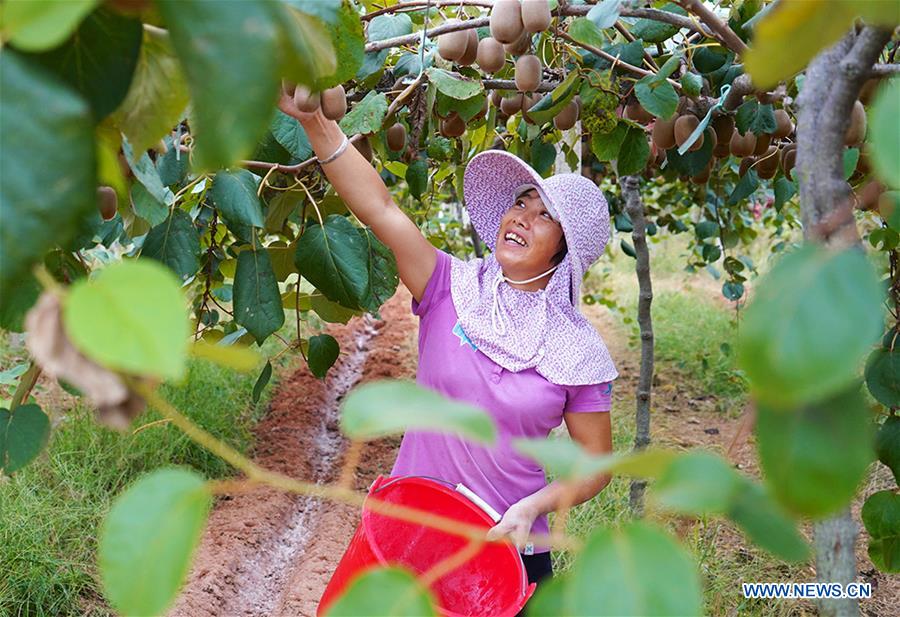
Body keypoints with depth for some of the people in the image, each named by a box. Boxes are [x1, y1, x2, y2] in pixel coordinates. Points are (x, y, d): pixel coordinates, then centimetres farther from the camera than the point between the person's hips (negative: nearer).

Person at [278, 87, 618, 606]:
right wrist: (317, 121, -30)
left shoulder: (578, 349, -7)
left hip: (509, 549, 0)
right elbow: (378, 206, -20)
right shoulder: (451, 287, -7)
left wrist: (531, 509, -17)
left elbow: (595, 465, -1)